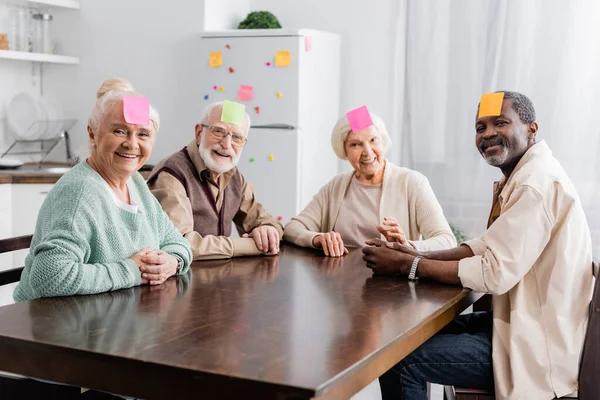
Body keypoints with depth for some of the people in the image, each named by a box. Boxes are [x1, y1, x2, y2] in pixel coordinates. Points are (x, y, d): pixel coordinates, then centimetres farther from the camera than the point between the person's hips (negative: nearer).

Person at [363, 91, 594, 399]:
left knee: (400, 360, -13)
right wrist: (420, 256, -4)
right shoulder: (518, 176, 11)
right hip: (521, 319, 10)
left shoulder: (537, 183, -21)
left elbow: (495, 274, -25)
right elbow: (489, 247, 12)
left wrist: (407, 265, -18)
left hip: (539, 342, -10)